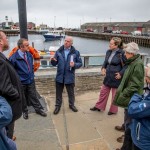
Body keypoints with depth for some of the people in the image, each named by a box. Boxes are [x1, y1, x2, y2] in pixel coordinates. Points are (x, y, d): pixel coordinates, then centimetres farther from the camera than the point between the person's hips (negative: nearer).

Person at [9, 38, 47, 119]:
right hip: (21, 82, -4)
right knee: (22, 98, 14)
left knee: (33, 96, 14)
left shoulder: (29, 54, -1)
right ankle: (25, 111, 32)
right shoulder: (14, 57, -19)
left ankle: (38, 109, 27)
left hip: (31, 80, 4)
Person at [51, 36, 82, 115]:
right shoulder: (59, 51, 1)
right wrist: (53, 60, -20)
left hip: (70, 77, -1)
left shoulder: (75, 52, -3)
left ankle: (71, 105, 35)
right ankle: (58, 106, 29)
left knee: (71, 92, 14)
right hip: (60, 76, 1)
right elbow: (55, 64, 3)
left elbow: (80, 63, 0)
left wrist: (74, 64, -20)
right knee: (58, 92, 12)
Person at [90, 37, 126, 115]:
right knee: (103, 92, 17)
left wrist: (121, 73, -17)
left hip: (116, 77, -6)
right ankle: (99, 106, 34)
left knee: (115, 95, 11)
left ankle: (113, 110, 30)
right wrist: (103, 68, 1)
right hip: (108, 76, 6)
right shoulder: (108, 52, 2)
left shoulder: (122, 53, -18)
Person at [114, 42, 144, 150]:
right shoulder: (133, 62, 10)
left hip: (131, 100, -9)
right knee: (128, 122, 23)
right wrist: (122, 93, 15)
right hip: (129, 98, 9)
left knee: (129, 125, 2)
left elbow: (134, 85, -23)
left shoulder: (138, 64, -20)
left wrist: (122, 96, -18)